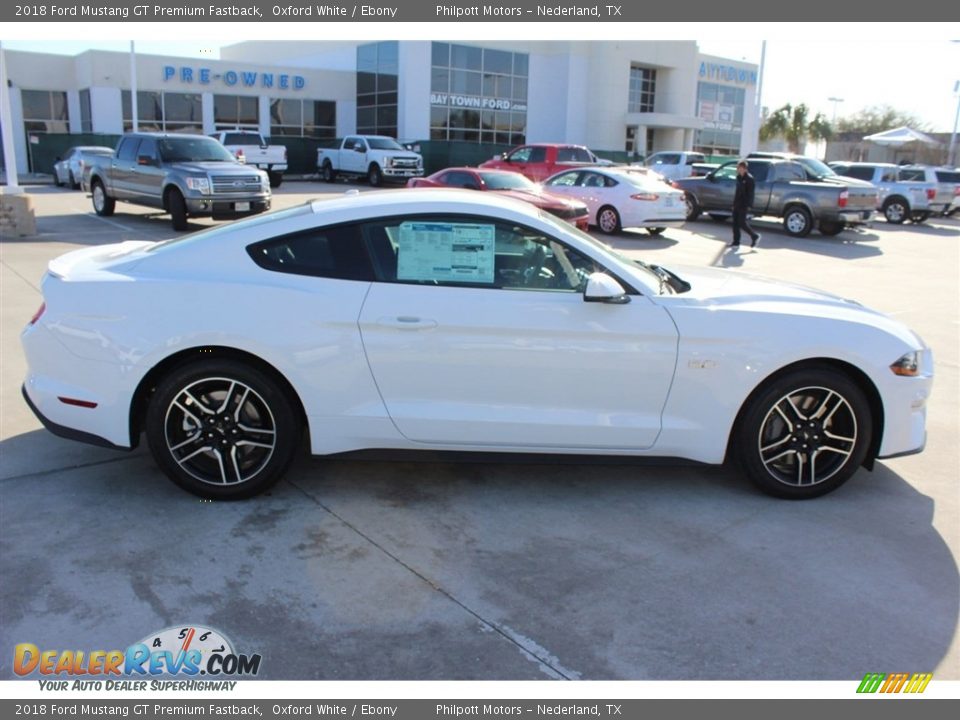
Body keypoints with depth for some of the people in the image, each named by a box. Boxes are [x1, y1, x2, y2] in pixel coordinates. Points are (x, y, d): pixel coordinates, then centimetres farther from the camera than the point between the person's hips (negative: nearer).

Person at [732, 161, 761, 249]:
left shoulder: (749, 178, -13)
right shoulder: (739, 177, 12)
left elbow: (750, 193, -15)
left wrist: (748, 205, -19)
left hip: (743, 205, -8)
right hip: (737, 204, 8)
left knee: (742, 223, -7)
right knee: (735, 223, 7)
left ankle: (755, 236, 11)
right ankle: (736, 242, 12)